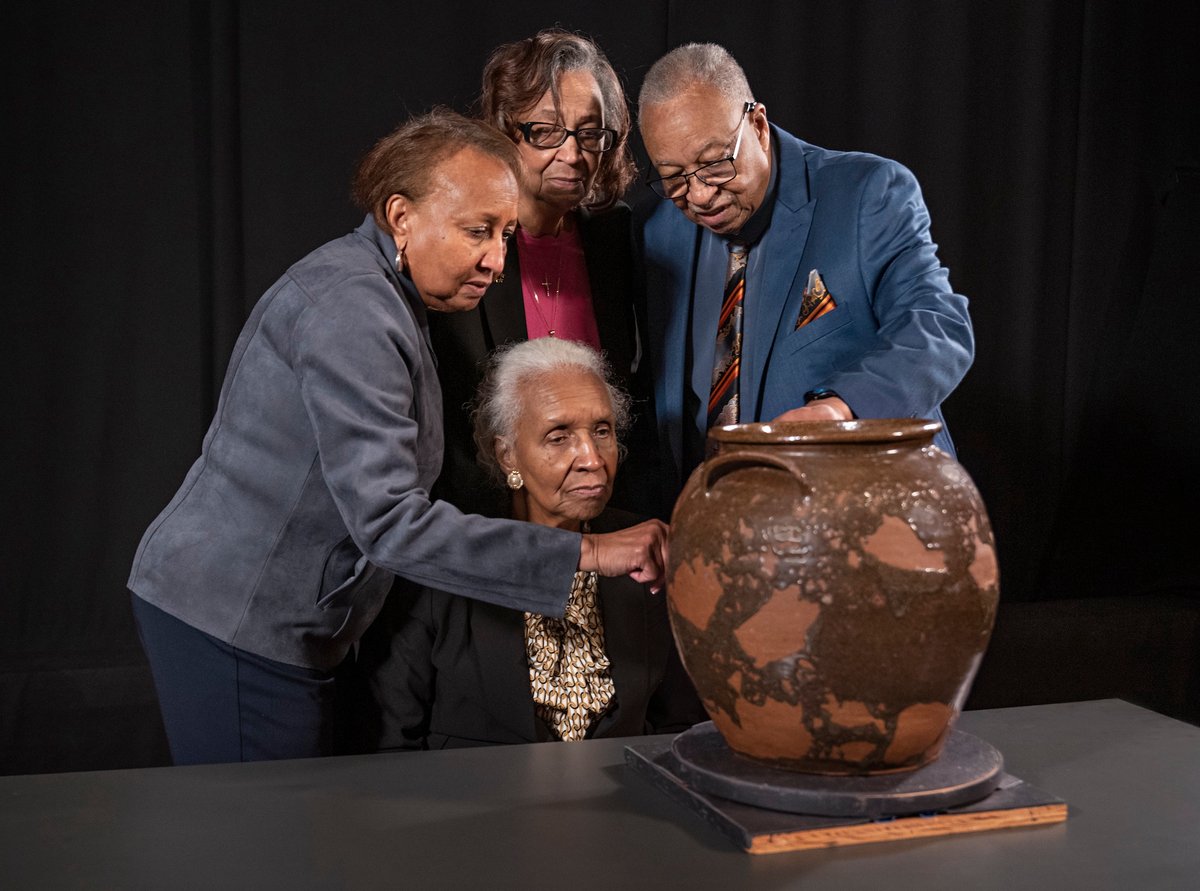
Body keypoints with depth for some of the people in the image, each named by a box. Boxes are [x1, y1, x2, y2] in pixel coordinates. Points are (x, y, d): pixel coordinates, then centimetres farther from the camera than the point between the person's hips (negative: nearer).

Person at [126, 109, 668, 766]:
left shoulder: (378, 295, 11)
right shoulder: (350, 307, -22)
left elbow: (376, 488, 15)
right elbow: (388, 521, -29)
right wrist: (588, 553, -29)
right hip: (236, 622, -10)